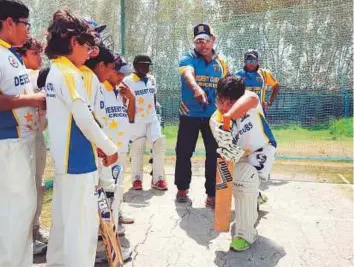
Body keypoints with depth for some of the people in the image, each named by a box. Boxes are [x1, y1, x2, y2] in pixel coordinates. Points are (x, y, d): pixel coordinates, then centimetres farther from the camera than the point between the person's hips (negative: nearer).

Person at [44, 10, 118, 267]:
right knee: (82, 222, -1)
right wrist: (110, 148, -7)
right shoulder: (69, 74, -16)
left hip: (63, 157, 10)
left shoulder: (55, 71, 12)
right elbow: (84, 119, -19)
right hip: (77, 159, -10)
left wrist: (98, 145, 12)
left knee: (64, 217, 19)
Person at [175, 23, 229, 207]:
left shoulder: (221, 62, 7)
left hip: (214, 115, 2)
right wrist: (196, 88, -51)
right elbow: (188, 74, -29)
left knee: (214, 155, 2)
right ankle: (182, 189, 26)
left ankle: (212, 195, 14)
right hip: (189, 114, -2)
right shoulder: (187, 59, -6)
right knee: (183, 153, 6)